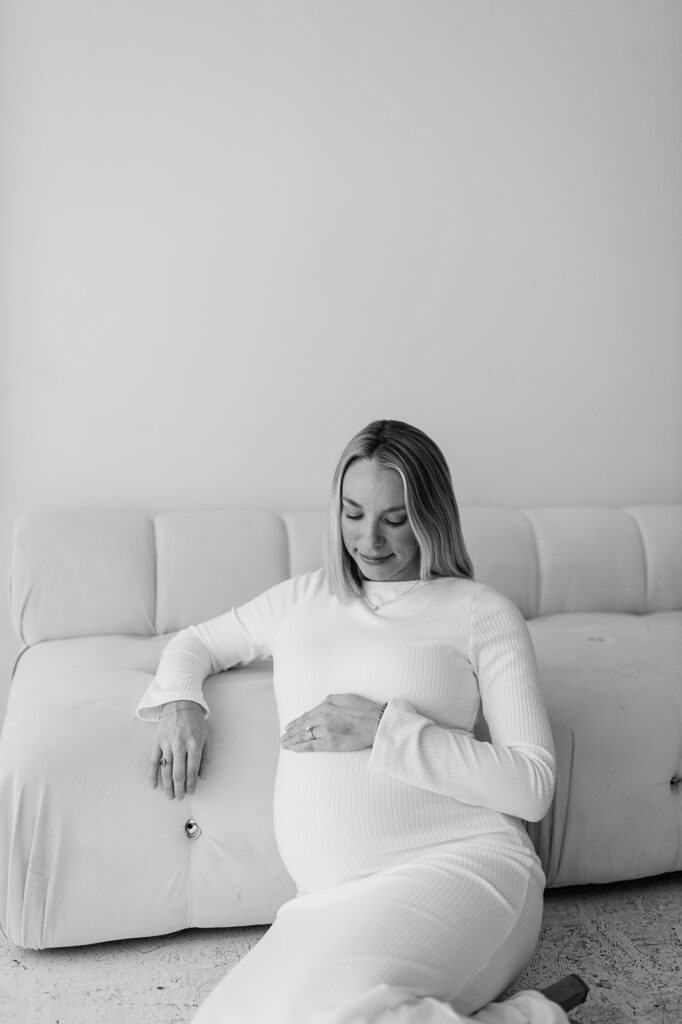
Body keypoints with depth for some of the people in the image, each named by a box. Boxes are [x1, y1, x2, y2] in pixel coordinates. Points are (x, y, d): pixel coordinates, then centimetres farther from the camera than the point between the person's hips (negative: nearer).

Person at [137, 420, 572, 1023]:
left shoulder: (482, 612, 5)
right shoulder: (302, 598, 19)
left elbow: (534, 786, -3)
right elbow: (196, 643, 33)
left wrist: (386, 729, -10)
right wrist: (179, 702, 9)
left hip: (461, 863, -5)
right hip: (332, 896, 5)